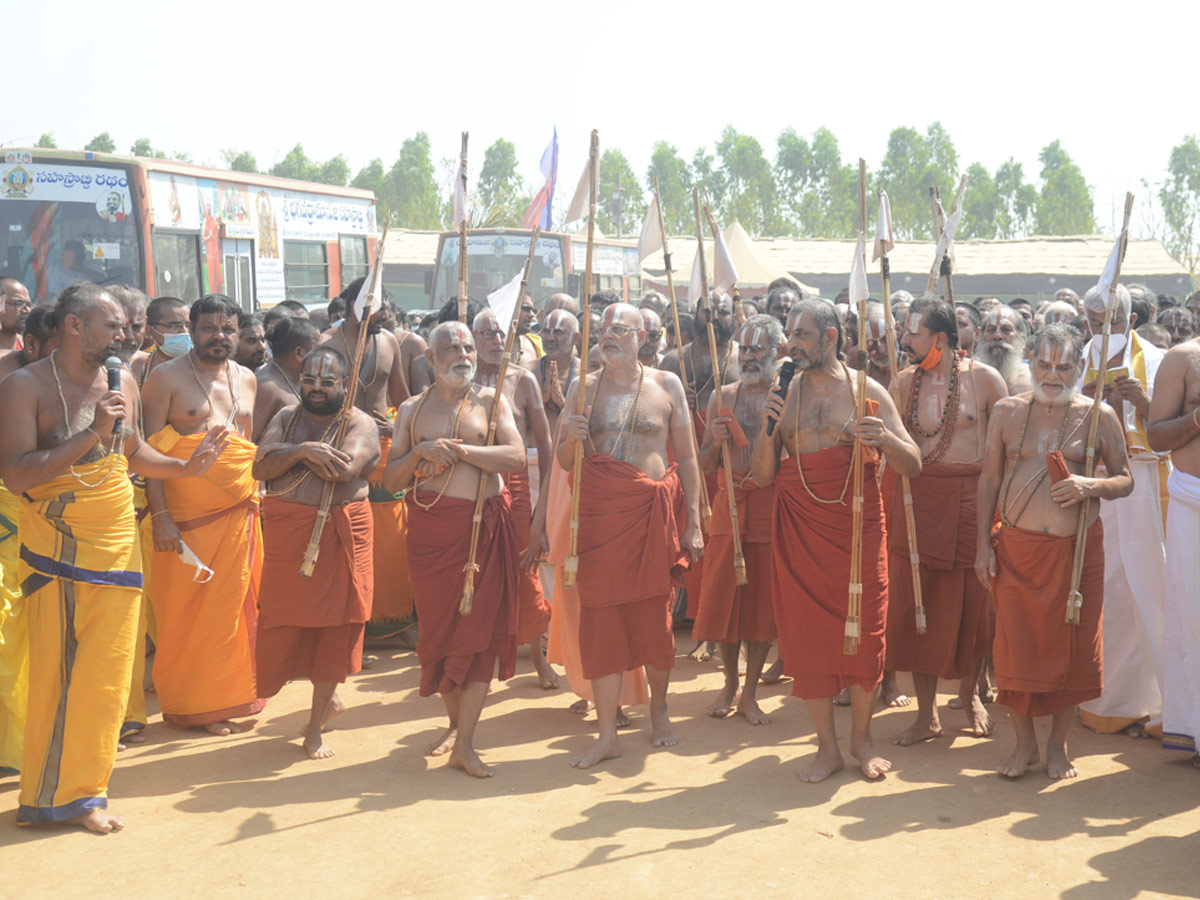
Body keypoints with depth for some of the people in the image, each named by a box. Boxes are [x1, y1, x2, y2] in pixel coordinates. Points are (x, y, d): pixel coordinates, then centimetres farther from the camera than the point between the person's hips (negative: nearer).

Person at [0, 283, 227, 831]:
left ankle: (82, 790, 17)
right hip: (56, 550, -5)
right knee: (55, 674, 0)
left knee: (106, 672, 6)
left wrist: (185, 467, 10)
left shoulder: (123, 383, 9)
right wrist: (92, 432, -23)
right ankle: (50, 793, 14)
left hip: (117, 544, 5)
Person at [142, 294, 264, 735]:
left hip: (238, 512, 5)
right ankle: (189, 705, 10)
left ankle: (222, 698, 21)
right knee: (185, 611, 0)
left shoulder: (246, 379, 15)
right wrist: (160, 515, -15)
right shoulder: (166, 377, -2)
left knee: (230, 607, 8)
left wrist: (256, 496, 15)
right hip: (187, 516, -5)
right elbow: (151, 451, -7)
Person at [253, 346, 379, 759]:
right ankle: (329, 696, 30)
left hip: (338, 532, -3)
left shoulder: (360, 424, 0)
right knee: (285, 621, 3)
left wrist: (287, 452, -8)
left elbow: (345, 468, -18)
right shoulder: (286, 417, 12)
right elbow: (260, 467, 0)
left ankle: (315, 728, 13)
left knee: (333, 624, 0)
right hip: (286, 532, 3)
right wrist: (303, 451, -16)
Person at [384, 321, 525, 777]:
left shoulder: (490, 401, 7)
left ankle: (465, 742, -3)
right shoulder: (412, 410, 12)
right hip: (430, 530, 2)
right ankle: (455, 722, 26)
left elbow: (516, 457, -8)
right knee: (439, 625, 6)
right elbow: (391, 479, 7)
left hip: (484, 527, -2)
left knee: (481, 626, -6)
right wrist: (422, 451, -11)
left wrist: (459, 450, -14)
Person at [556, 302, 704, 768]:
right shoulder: (583, 388, 10)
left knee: (655, 616, 4)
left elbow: (687, 456, 7)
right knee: (600, 616, -2)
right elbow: (564, 462, 13)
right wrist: (572, 438, -10)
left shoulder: (666, 385, 7)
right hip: (599, 512, 1)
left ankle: (658, 707, 29)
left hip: (654, 511, -1)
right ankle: (607, 733, 7)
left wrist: (692, 521, 1)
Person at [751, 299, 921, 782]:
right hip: (800, 530, 2)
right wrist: (768, 431, -11)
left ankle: (861, 738, 22)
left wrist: (885, 438, -21)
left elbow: (913, 466, -1)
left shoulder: (868, 392, 1)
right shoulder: (784, 394, 6)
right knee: (807, 633, 2)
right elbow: (763, 476, 5)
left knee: (863, 630, 2)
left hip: (858, 526, -1)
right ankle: (827, 747, 15)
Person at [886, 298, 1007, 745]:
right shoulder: (904, 381, 4)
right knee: (917, 603, 1)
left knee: (973, 602, 6)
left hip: (971, 498, -2)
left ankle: (969, 693, 30)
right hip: (916, 498, 2)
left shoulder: (984, 378, -3)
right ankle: (927, 713, 12)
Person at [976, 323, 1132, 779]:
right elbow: (989, 479, 8)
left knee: (1073, 647, 4)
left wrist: (1090, 486, -16)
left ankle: (1057, 744, 22)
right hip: (1016, 548, 1)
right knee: (1015, 645, 1)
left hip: (1078, 549, -1)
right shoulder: (1006, 411, 5)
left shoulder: (1098, 416, 1)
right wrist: (983, 544, 3)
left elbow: (1125, 479, 6)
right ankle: (1025, 741, 20)